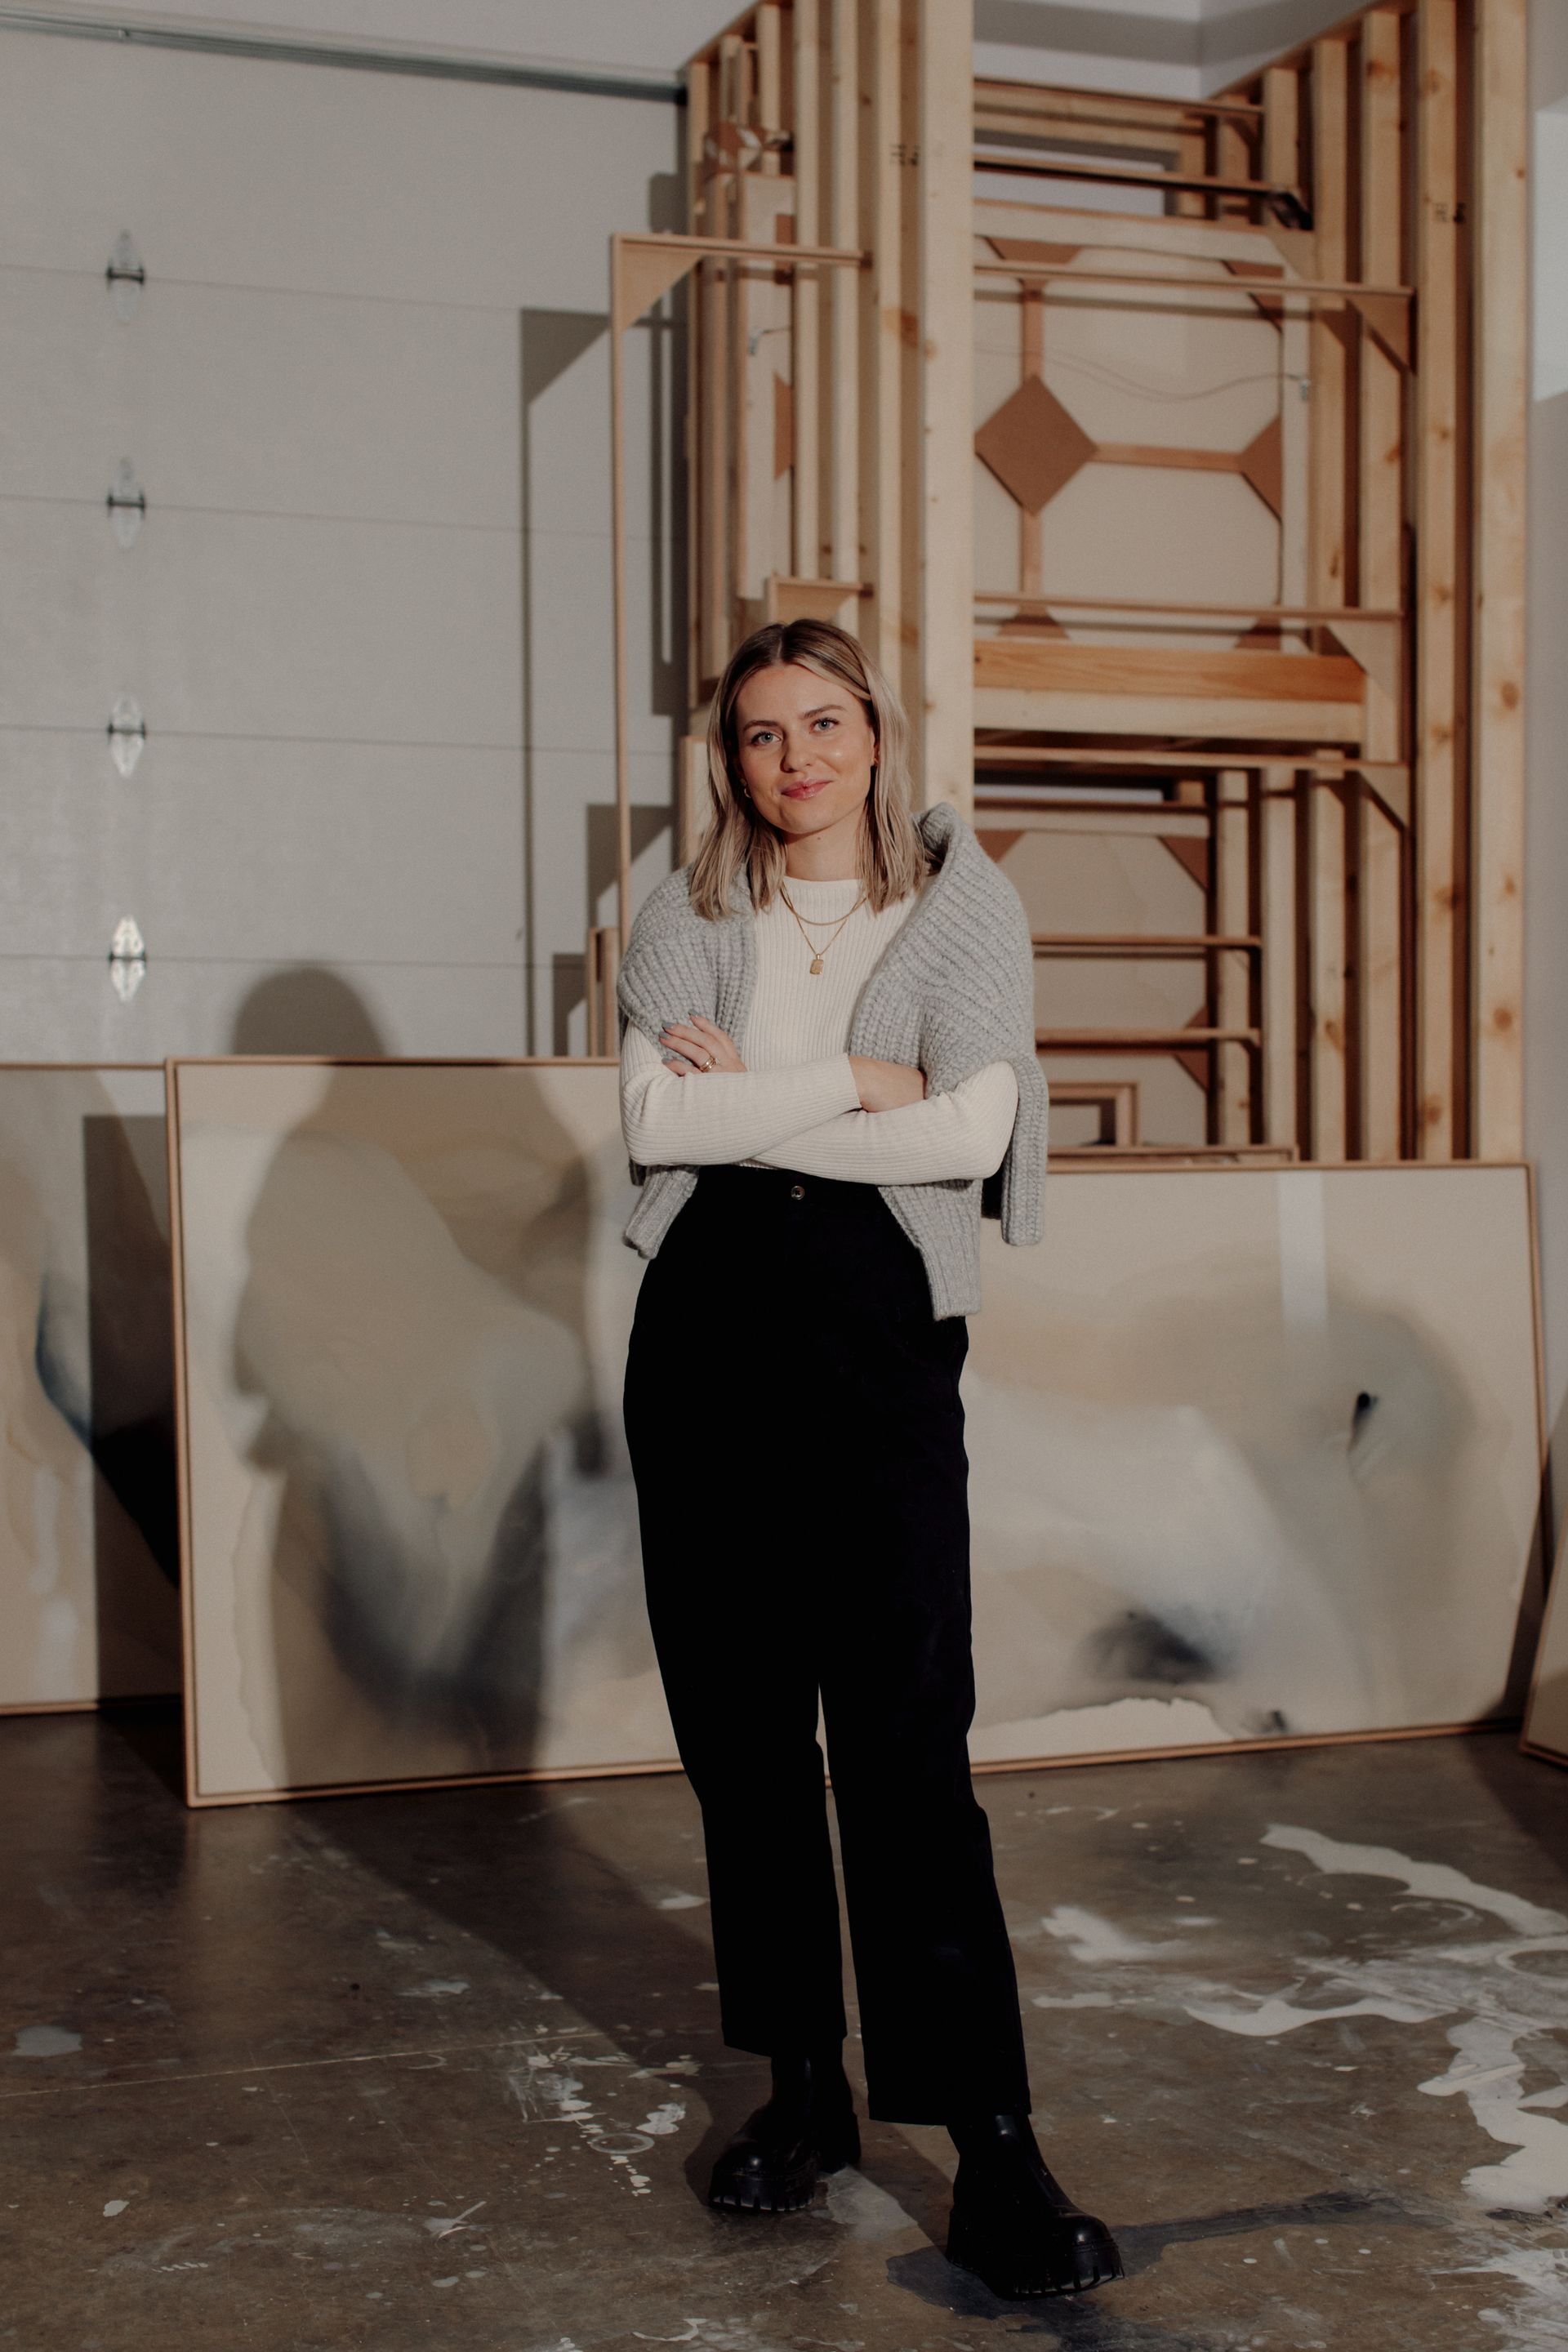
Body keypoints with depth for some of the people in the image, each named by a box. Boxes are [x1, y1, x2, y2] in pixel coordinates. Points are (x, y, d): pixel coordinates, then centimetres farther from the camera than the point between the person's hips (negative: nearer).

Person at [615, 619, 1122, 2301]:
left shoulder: (963, 906, 5)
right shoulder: (689, 914, 10)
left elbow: (972, 1128, -9)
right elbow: (657, 1117, -4)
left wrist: (746, 1104, -5)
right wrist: (855, 1081, -7)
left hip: (879, 1323, -3)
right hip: (708, 1322, 3)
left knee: (905, 1735, -9)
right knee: (737, 1721, 6)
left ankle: (992, 2150, -4)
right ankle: (800, 2083, 19)